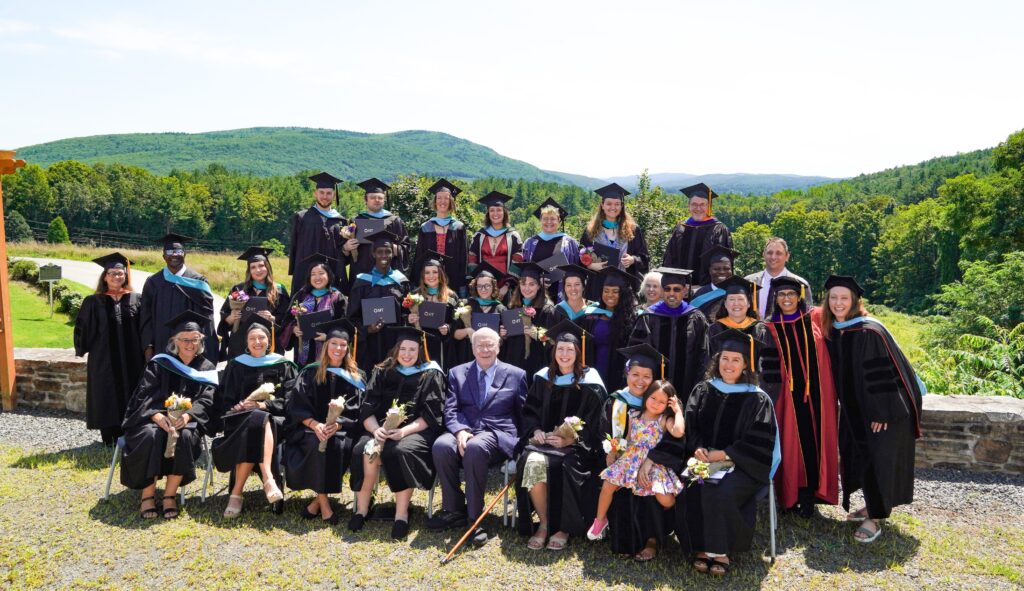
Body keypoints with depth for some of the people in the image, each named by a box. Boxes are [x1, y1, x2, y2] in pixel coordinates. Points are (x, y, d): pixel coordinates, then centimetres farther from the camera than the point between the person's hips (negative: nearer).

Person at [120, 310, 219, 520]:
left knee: (185, 436, -33)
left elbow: (205, 401, -6)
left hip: (188, 421, 1)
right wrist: (158, 416, -29)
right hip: (153, 419, 0)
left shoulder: (206, 369, 6)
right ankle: (148, 495, -21)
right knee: (150, 436, -33)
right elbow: (144, 395, -8)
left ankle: (170, 495, -22)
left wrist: (186, 416, -27)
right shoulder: (158, 363, 3)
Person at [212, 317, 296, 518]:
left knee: (255, 430, -36)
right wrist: (239, 407, -12)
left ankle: (237, 493, -35)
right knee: (257, 421, -36)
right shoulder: (236, 365, 16)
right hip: (241, 420, 0)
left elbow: (287, 400, 3)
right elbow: (226, 402, 11)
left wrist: (262, 405, -14)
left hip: (274, 418, 0)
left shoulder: (282, 366, 13)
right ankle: (268, 479, -46)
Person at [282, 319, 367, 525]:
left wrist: (336, 425, -20)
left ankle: (318, 500, -21)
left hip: (343, 430, 0)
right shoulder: (310, 373, 7)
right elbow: (297, 407, -1)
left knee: (339, 445, -32)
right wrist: (315, 425, -20)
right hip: (310, 428, 0)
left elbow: (355, 411, 0)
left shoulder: (356, 377, 8)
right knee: (318, 443, -33)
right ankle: (324, 502, -25)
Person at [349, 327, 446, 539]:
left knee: (401, 450, -34)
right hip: (382, 428, 3)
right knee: (365, 450, -28)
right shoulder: (382, 372, 11)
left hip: (417, 431, -2)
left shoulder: (431, 375, 3)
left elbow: (430, 416, -5)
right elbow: (367, 410, 4)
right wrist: (376, 429, -18)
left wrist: (403, 430, -21)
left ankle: (402, 515, -25)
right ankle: (361, 509, -14)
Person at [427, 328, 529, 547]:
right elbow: (450, 410, 7)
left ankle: (475, 517, -24)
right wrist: (460, 431, -14)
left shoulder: (516, 375, 13)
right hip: (464, 430, 3)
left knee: (475, 447, -37)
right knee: (441, 445, -31)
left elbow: (523, 414, 13)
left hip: (498, 434, -2)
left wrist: (520, 443, -2)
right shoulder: (457, 373, 17)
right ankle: (454, 511, -13)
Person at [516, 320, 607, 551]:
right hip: (544, 438, 3)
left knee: (565, 467, -33)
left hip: (577, 444, -3)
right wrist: (536, 431, -6)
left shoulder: (589, 383, -1)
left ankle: (564, 527, -10)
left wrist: (570, 439, -17)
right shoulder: (543, 378, 11)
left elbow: (593, 424, -3)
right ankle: (544, 523, -12)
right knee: (533, 462, -29)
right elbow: (530, 411, 14)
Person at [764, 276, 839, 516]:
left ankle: (808, 495, 13)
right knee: (791, 444, 1)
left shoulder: (814, 321, 7)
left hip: (816, 395, 1)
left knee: (815, 441, 2)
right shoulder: (770, 329, 4)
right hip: (788, 397, -1)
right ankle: (790, 495, 14)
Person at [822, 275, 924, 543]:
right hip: (855, 409, 8)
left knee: (877, 458, -4)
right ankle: (873, 504, 32)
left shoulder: (869, 332, -22)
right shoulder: (832, 332, 2)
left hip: (882, 410, -8)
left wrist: (881, 413, -21)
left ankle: (875, 519, 5)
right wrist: (846, 406, 12)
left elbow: (883, 373, -22)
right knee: (860, 457, 15)